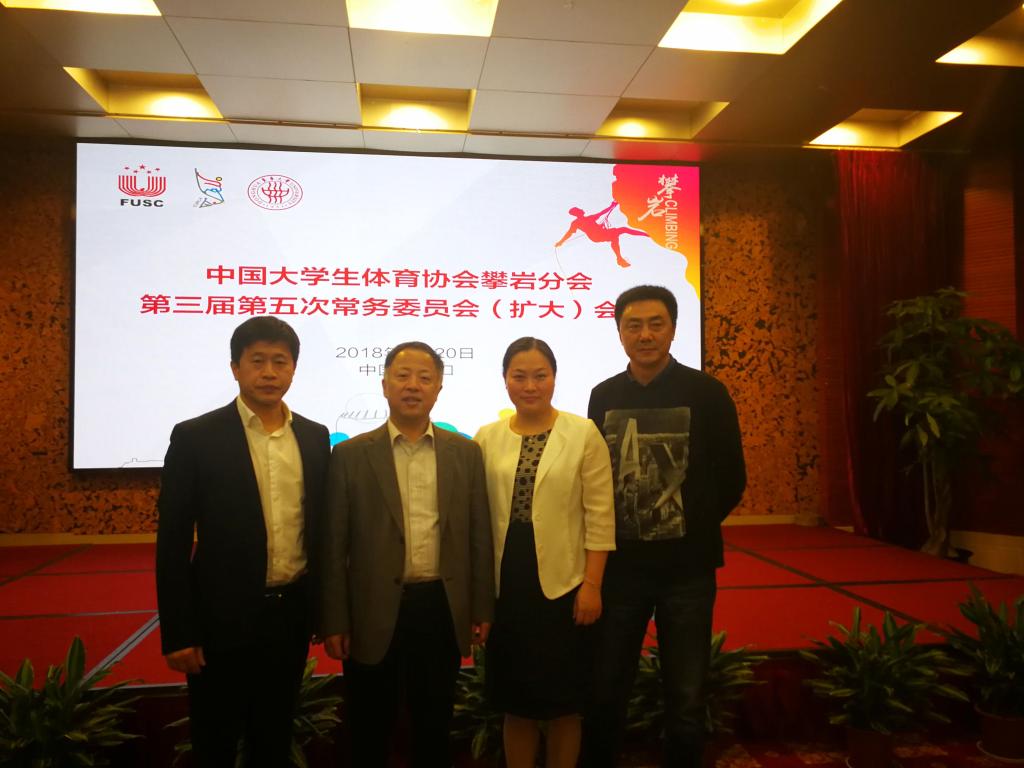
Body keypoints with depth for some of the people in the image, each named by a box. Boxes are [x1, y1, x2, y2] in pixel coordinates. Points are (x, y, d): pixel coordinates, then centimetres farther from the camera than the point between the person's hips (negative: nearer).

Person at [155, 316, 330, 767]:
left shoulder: (315, 437, 3)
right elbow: (173, 544, -8)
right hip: (222, 618, -3)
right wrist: (178, 632, -10)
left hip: (292, 615, 4)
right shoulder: (195, 437, -9)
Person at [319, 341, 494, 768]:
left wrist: (482, 609, 4)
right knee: (370, 733, 15)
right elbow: (334, 547, -3)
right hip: (375, 613, -1)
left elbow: (478, 536, 5)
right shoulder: (351, 455, -3)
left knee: (434, 729, 18)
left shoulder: (465, 452, 3)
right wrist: (334, 622, -4)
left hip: (442, 611, 2)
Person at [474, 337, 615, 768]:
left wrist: (591, 585, -9)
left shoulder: (583, 434, -5)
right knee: (515, 701, 15)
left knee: (564, 702, 12)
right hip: (505, 587, 2)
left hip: (562, 586, -2)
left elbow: (600, 517, -5)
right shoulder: (487, 438, 3)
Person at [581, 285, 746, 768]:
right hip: (618, 566, 2)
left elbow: (731, 481, 0)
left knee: (685, 698, 12)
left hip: (687, 568, -2)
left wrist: (694, 530, 1)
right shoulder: (603, 397, 2)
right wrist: (604, 542, 3)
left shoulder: (706, 393, -6)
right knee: (605, 691, 12)